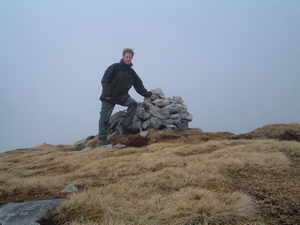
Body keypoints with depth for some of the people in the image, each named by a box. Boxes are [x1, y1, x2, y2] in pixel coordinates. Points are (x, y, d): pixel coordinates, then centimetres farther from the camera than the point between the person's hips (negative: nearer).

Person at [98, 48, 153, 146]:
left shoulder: (131, 72, 9)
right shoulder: (115, 67, -7)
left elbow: (139, 85, 13)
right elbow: (105, 80, -13)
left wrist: (147, 94, 7)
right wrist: (106, 94, -20)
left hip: (122, 96, 5)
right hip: (109, 97, -4)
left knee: (133, 103, -18)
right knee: (104, 117, -3)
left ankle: (127, 126, -12)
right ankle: (102, 138, 9)